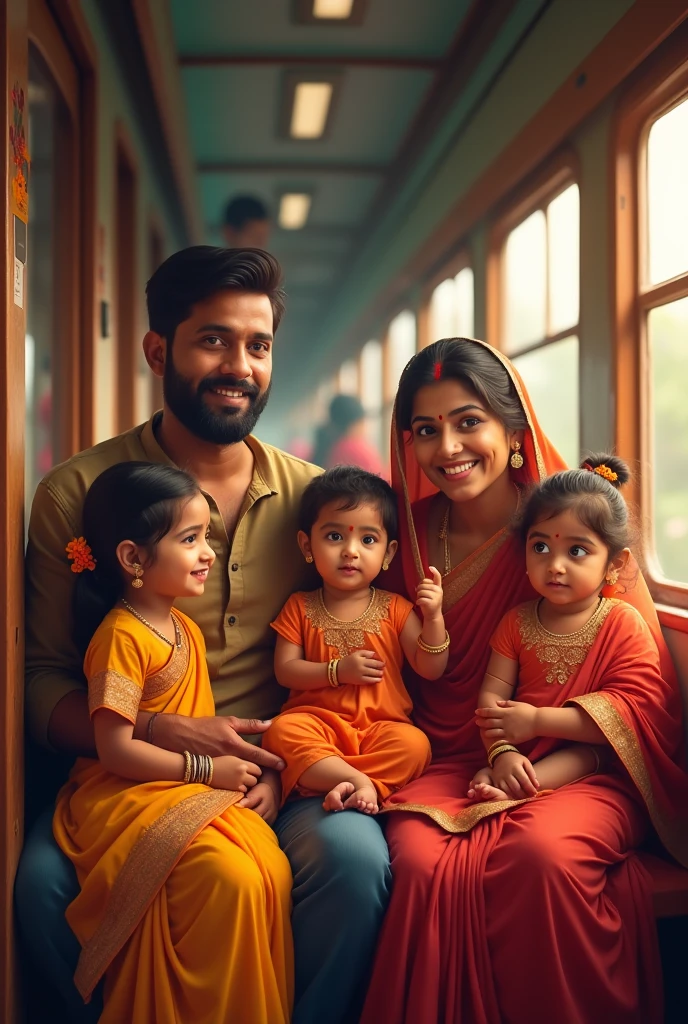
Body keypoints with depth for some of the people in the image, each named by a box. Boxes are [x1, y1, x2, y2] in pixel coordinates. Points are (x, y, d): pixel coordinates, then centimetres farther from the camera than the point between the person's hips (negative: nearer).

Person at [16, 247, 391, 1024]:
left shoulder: (310, 493, 8)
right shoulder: (76, 493, 0)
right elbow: (41, 683, 0)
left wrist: (281, 761, -11)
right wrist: (166, 734, -18)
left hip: (278, 770, 1)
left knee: (353, 854, -29)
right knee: (41, 877, -29)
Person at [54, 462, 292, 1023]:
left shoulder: (186, 629, 15)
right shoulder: (122, 636, -14)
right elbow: (116, 750, -18)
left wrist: (254, 773, 3)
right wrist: (207, 769, -14)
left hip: (201, 788, 8)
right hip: (129, 795, -8)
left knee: (275, 869, -17)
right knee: (232, 879, -27)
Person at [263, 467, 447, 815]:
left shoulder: (395, 609, 8)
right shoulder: (300, 608, 9)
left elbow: (430, 670, 3)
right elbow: (285, 670, 2)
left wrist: (433, 618, -12)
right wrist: (338, 671, -11)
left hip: (380, 726, 0)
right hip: (317, 719, 0)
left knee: (414, 745, -31)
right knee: (281, 732, -32)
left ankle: (322, 780, -34)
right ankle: (363, 783, -35)